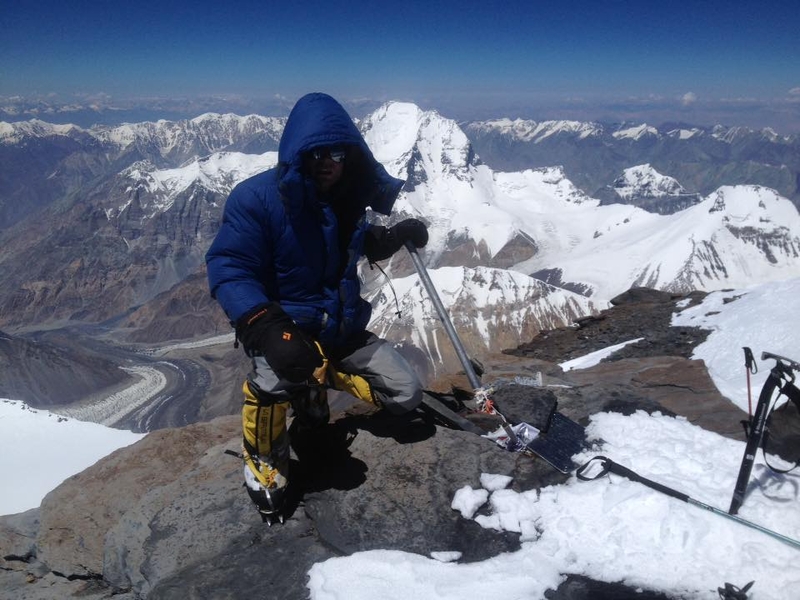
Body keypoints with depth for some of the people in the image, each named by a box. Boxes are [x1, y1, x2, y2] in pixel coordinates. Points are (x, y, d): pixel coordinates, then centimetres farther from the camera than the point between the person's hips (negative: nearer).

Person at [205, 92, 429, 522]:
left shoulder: (351, 195, 0)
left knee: (406, 396, 0)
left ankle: (319, 378, 20)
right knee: (274, 380, -39)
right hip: (285, 325, -5)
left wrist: (396, 236, -5)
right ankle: (263, 462, -6)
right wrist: (265, 329, -37)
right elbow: (228, 269, -21)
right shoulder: (257, 197, -17)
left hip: (344, 326, 6)